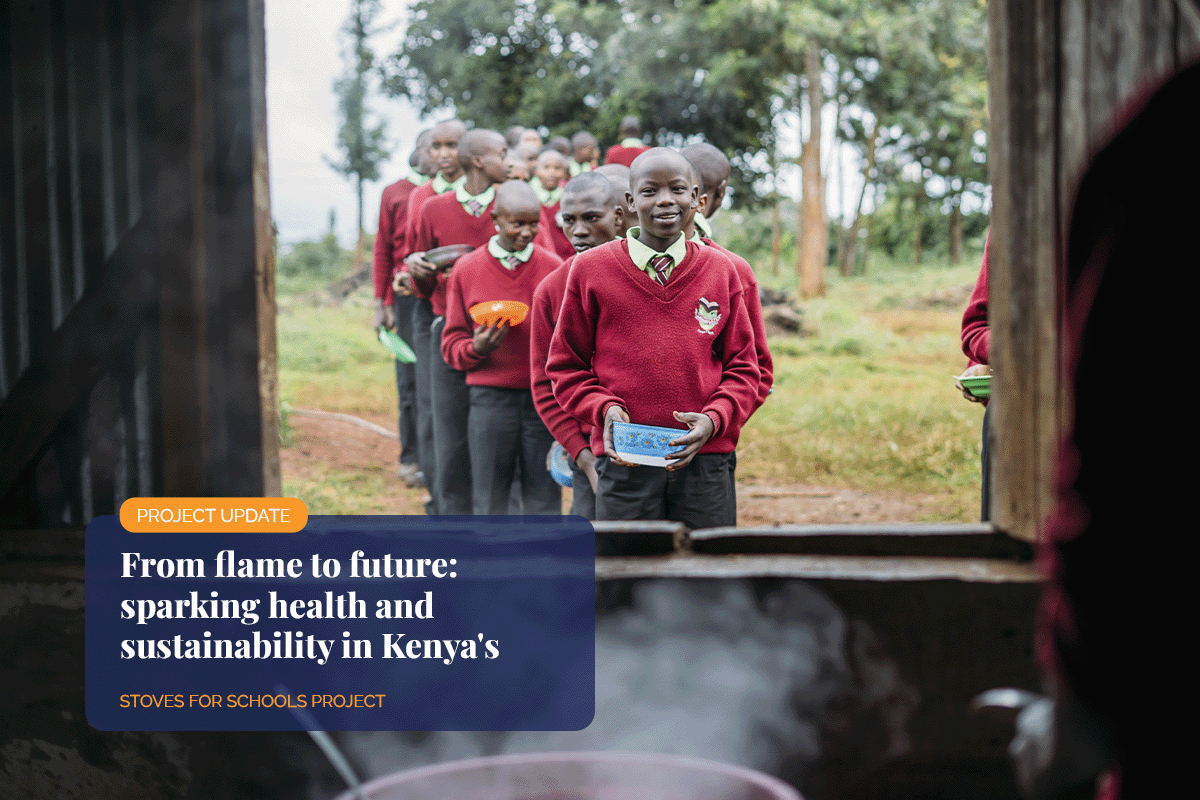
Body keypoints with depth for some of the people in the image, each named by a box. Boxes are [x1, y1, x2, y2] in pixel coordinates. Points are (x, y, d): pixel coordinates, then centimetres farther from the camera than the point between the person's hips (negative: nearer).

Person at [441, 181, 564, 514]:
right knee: (490, 503, 6)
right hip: (490, 399, 0)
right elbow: (452, 344, 7)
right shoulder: (466, 269, 4)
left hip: (544, 398, 0)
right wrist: (476, 348, -15)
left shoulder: (554, 267, 4)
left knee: (544, 502, 4)